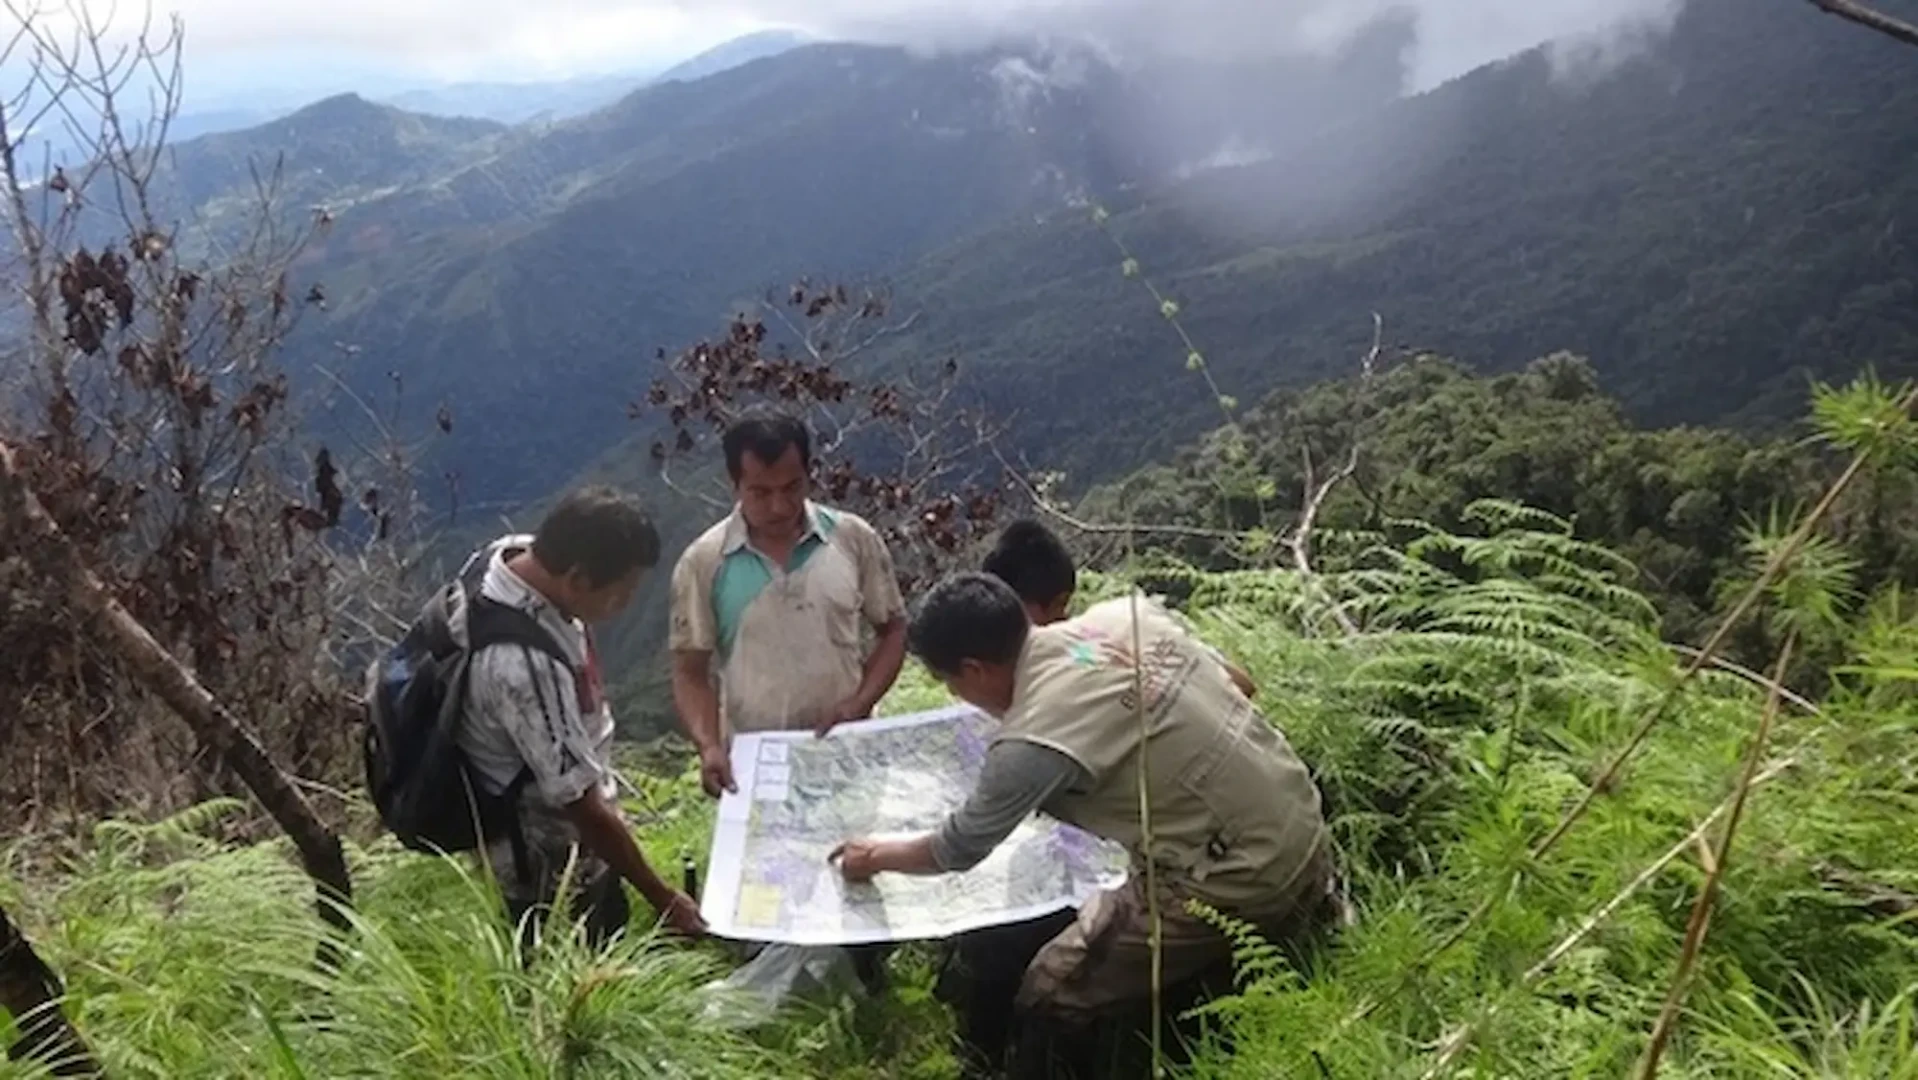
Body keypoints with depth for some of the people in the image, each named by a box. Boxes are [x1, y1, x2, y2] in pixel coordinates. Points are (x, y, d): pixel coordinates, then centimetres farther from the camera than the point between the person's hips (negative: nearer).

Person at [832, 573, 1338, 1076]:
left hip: (1243, 880, -9)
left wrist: (875, 855, 18)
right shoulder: (1124, 612, 0)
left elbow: (960, 850, -1)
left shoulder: (1035, 741, -19)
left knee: (1051, 1000, 0)